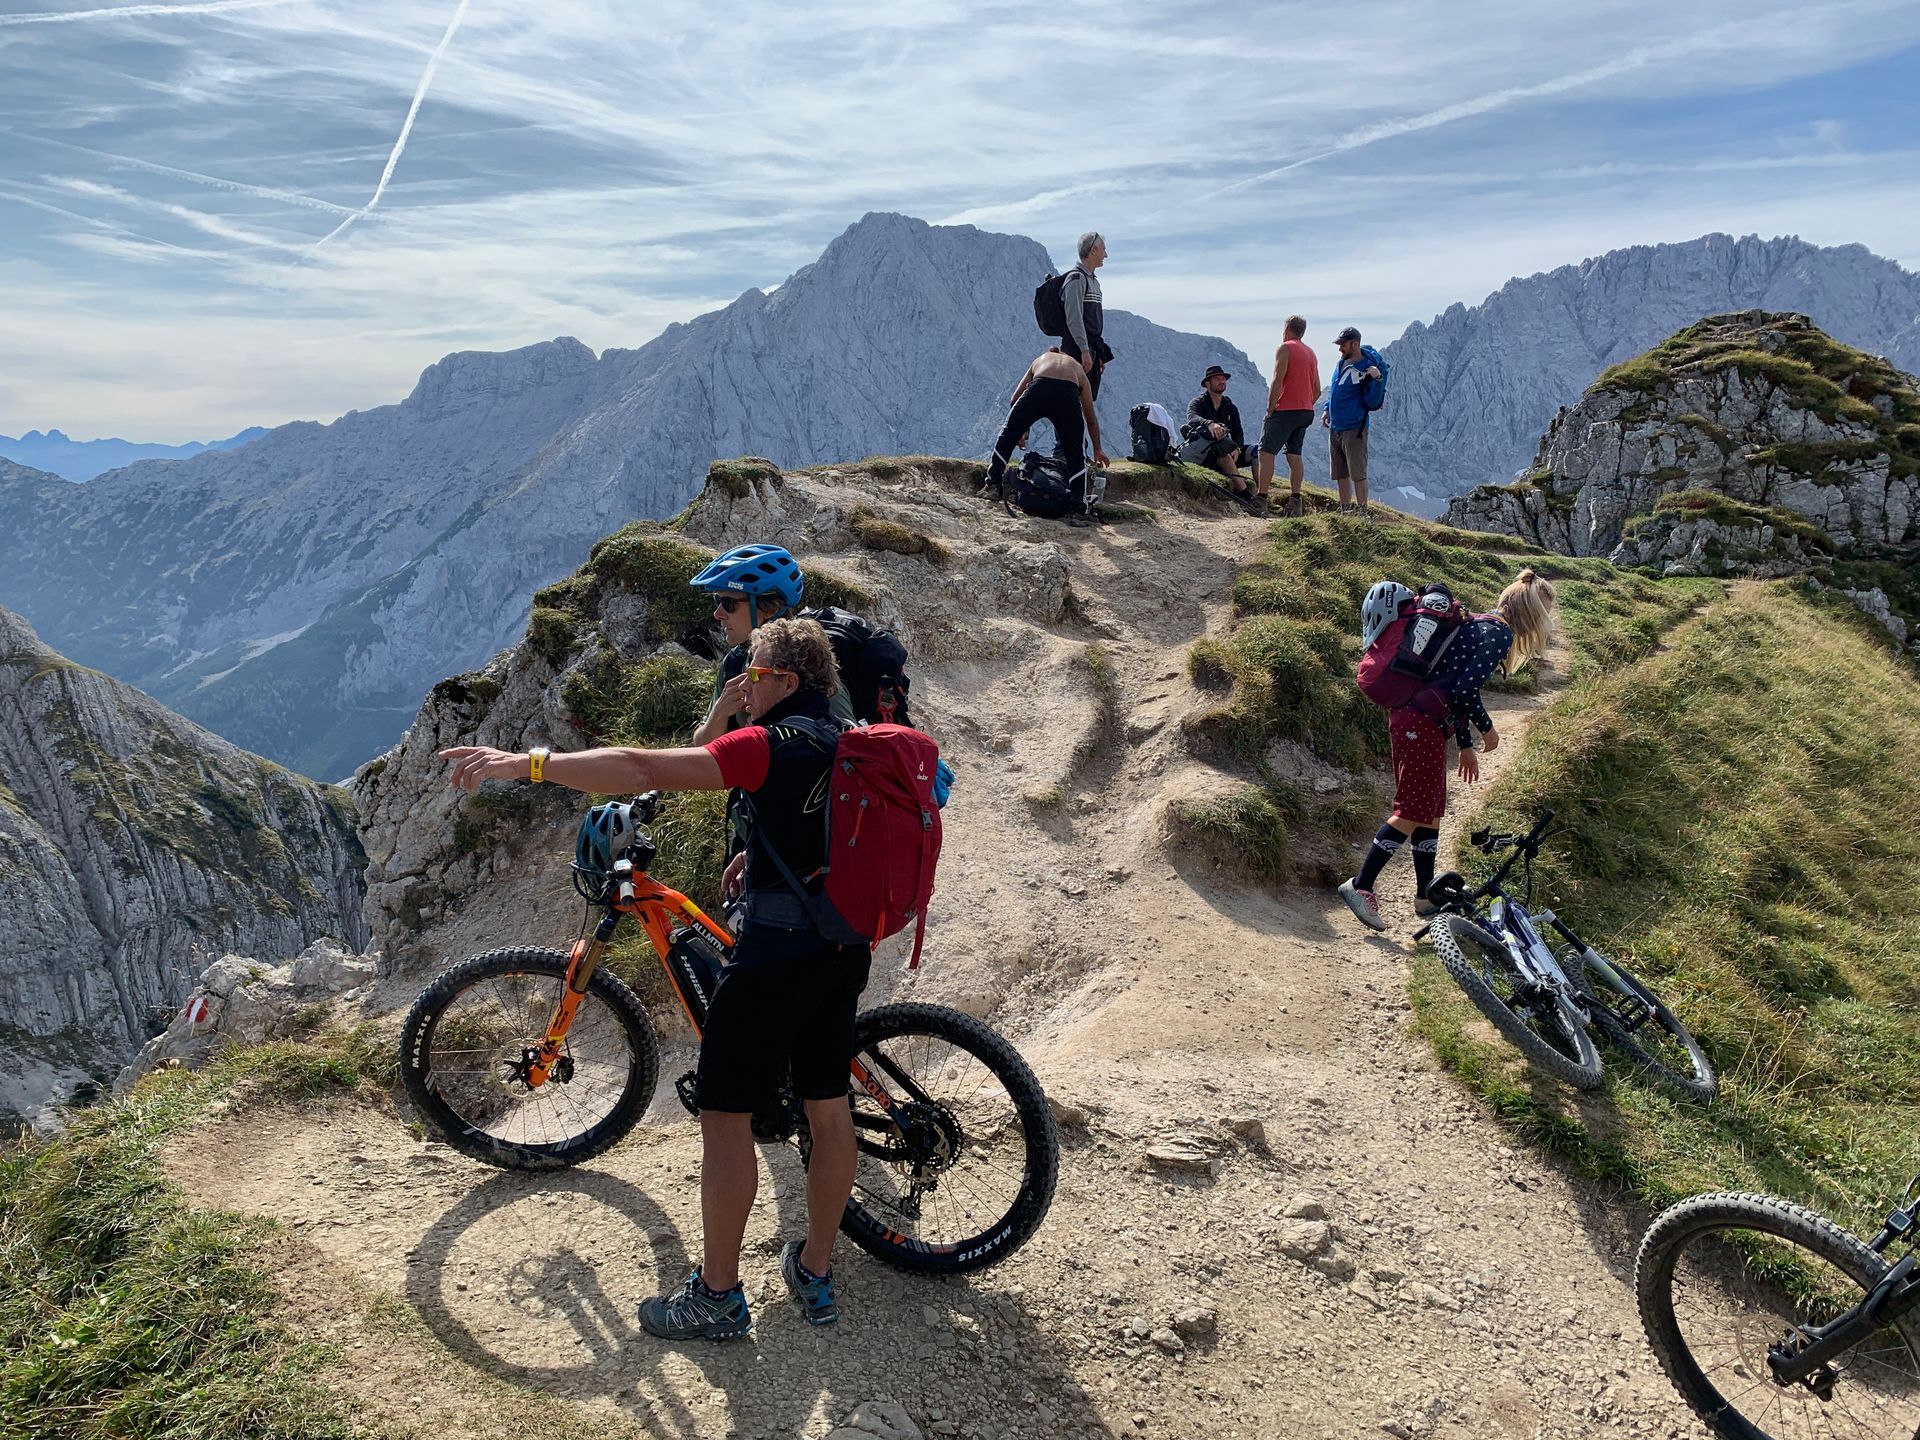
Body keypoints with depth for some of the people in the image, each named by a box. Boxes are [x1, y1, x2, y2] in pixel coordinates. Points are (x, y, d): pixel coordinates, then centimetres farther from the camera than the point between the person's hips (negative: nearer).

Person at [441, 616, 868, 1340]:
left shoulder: (771, 744, -15)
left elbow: (643, 769, -24)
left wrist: (526, 763, -24)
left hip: (774, 953, -8)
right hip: (845, 952, 9)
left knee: (724, 1115, 4)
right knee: (829, 1109, 15)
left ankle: (717, 1294, 15)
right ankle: (815, 1272, 29)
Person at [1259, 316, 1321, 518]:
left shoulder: (1285, 349, -6)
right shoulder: (1311, 353, 19)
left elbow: (1277, 383, -15)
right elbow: (1317, 390, 18)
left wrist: (1270, 410, -11)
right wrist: (1306, 407, 19)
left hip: (1285, 410, -8)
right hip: (1306, 412, 8)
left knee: (1266, 452, -7)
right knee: (1294, 454, 10)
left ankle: (1261, 499, -13)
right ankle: (1295, 501, 5)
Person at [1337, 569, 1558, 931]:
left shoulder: (1480, 626, 20)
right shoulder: (1500, 634, -10)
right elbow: (1465, 690, -20)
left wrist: (1466, 745, 28)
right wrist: (1487, 728, -4)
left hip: (1413, 719, 10)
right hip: (1423, 724, -10)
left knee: (1431, 810, 15)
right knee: (1413, 812, -7)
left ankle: (1426, 897, 21)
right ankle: (1360, 886, -6)